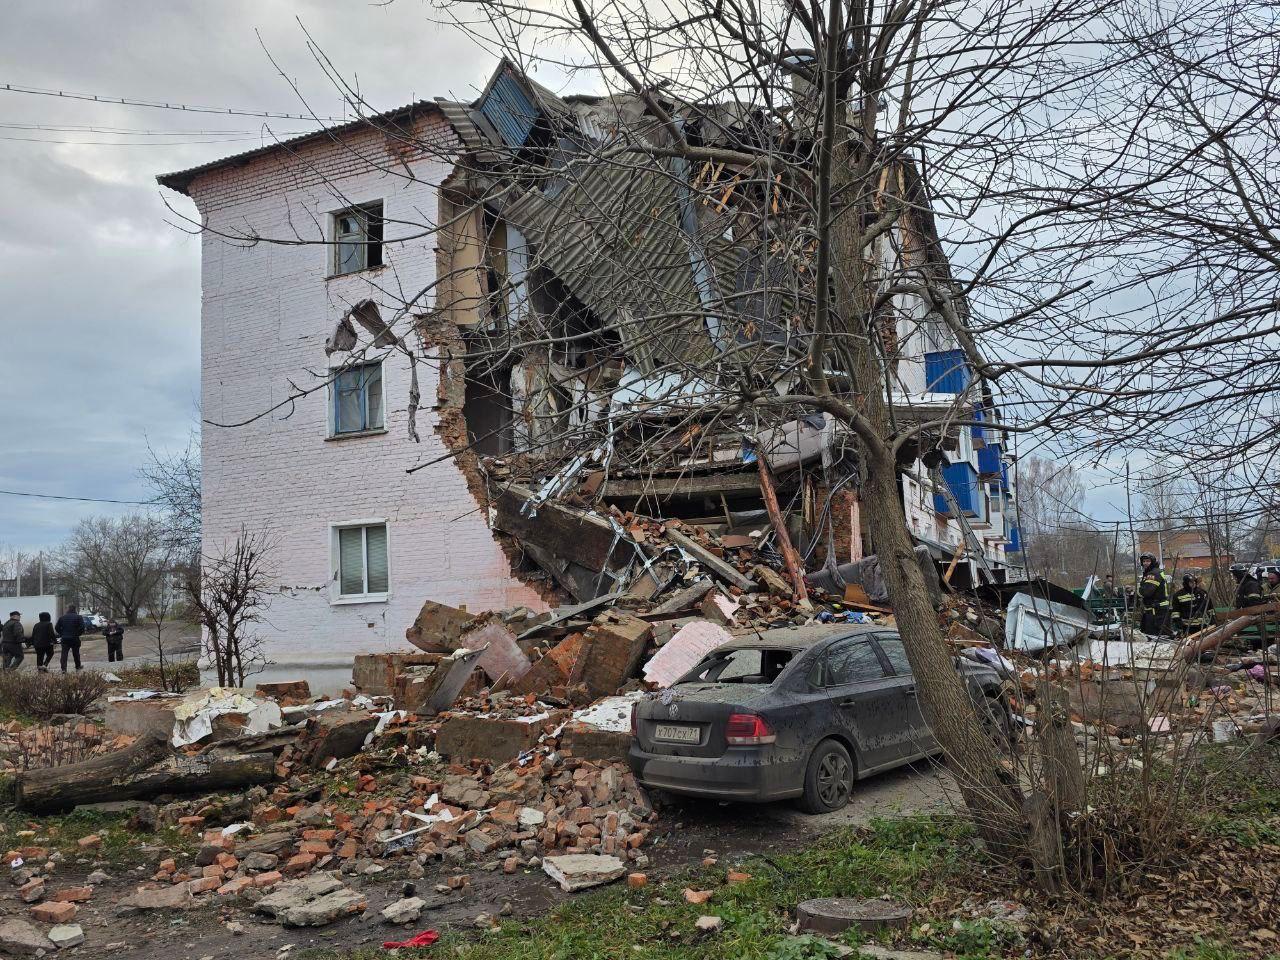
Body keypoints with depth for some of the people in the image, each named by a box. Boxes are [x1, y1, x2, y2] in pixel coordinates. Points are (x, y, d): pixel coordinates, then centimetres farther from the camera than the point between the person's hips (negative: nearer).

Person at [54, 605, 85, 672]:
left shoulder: (62, 617, 6)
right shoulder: (78, 617, -5)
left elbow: (57, 627, 6)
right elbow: (82, 627, -12)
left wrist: (61, 634, 15)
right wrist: (78, 634, 4)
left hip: (64, 639, 1)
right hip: (75, 639, -1)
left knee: (64, 653, -1)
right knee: (76, 653, 12)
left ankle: (63, 668, -13)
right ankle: (78, 666, 25)